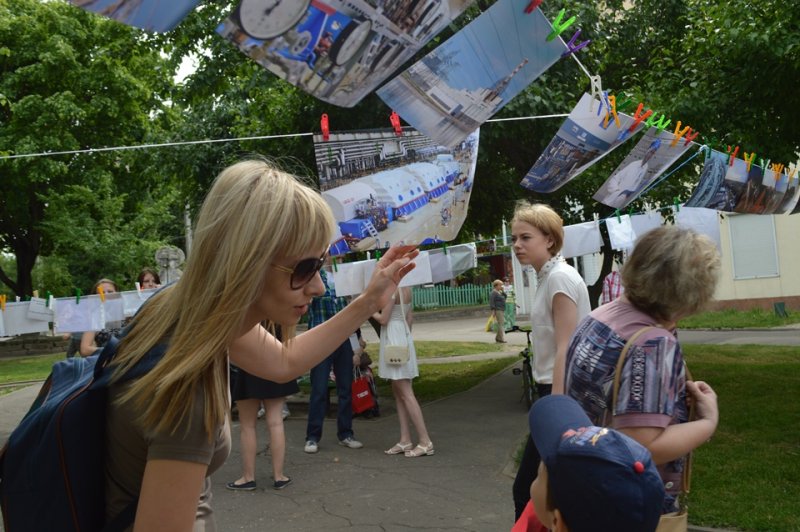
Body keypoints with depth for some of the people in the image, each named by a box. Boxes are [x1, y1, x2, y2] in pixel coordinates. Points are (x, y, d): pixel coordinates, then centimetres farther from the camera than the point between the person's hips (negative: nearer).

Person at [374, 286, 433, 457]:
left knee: (406, 393, -7)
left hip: (393, 340, -9)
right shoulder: (407, 290, 9)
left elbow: (383, 319, -15)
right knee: (398, 392, 12)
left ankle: (425, 441, -6)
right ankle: (405, 440, 14)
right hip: (404, 336, 9)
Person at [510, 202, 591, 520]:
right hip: (557, 391, 10)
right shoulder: (547, 277, 13)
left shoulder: (560, 277, -15)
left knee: (527, 487, -4)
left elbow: (565, 349, -20)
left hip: (563, 393, -10)